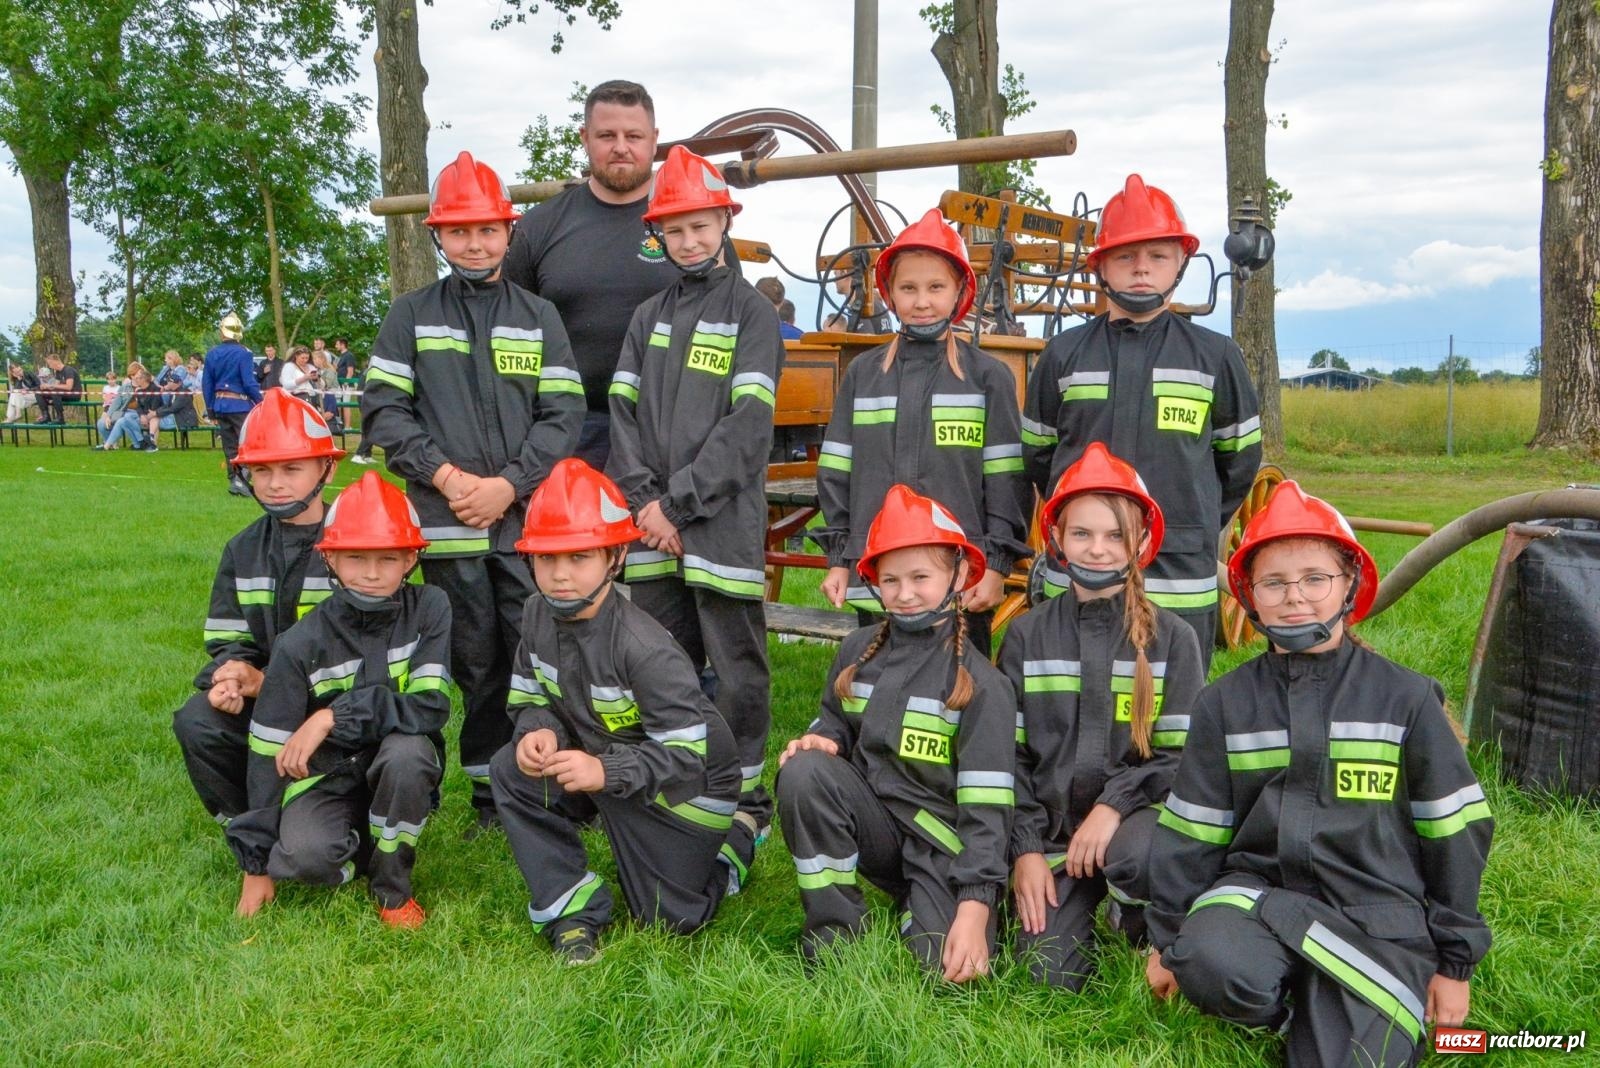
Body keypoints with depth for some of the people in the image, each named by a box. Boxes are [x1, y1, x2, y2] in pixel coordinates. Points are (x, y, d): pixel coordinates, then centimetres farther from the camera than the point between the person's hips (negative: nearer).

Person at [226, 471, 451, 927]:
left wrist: (335, 717, -27)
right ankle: (358, 846, 8)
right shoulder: (302, 643, -11)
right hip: (327, 774, 0)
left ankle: (392, 885, -8)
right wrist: (257, 863, -6)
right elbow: (269, 752, -8)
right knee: (304, 854, -30)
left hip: (401, 769, 1)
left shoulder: (428, 610, -13)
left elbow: (431, 707, -20)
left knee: (406, 749, -34)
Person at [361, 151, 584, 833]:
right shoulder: (411, 315, 10)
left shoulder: (539, 317, 10)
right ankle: (488, 794, 19)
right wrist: (444, 475, -10)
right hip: (446, 522, 0)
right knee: (476, 661, 7)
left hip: (529, 519, 0)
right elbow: (383, 409, 3)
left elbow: (563, 415, 2)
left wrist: (508, 484, -10)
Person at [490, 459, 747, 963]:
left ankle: (731, 846, 35)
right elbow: (530, 698, -1)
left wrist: (606, 772, -43)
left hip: (686, 784, -5)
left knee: (668, 918, 4)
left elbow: (686, 754, -31)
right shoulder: (538, 616, -13)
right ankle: (571, 910, -8)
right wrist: (539, 729, -24)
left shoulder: (644, 648, -33)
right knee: (512, 768, -18)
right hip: (603, 755, 6)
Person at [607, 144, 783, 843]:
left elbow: (748, 425, -11)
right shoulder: (649, 316, 14)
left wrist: (676, 501, -14)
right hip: (652, 528, 5)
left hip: (724, 523, -4)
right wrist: (643, 502, -7)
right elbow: (623, 411, 7)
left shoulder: (752, 312, -1)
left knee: (736, 669, 2)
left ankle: (745, 797, 15)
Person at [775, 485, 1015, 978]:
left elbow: (986, 807, -15)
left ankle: (917, 904, 12)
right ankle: (834, 933, -11)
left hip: (940, 842, -3)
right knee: (804, 772, -27)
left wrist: (975, 909, -23)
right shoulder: (858, 650, 3)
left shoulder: (979, 682, -11)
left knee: (951, 971, -25)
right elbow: (836, 722, 18)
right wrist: (819, 739, -9)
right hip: (871, 821, 3)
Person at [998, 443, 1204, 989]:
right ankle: (1084, 903, 19)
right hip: (1051, 826, 2)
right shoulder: (1027, 636, 4)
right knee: (1050, 973, -14)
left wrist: (1114, 805, -18)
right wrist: (1026, 848, -4)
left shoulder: (1171, 638, -1)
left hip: (1136, 816, -1)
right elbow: (1008, 753, 4)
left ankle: (1140, 925, -1)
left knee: (1137, 856, -37)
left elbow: (1181, 755, -3)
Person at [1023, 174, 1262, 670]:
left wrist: (1194, 530, 12)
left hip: (1181, 589, 0)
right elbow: (1037, 455, 15)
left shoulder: (1214, 356, 4)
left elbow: (1240, 457, 14)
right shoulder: (1063, 355, 5)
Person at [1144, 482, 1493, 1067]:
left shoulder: (1404, 697, 2)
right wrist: (1168, 941, 10)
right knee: (1209, 963, -32)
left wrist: (1454, 962, 6)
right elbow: (1190, 832, 9)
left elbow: (1453, 829, 6)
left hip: (1377, 914, -1)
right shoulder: (1224, 703, 6)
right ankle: (1297, 1004, 1)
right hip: (1255, 888, 1)